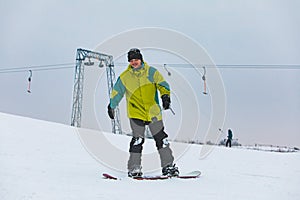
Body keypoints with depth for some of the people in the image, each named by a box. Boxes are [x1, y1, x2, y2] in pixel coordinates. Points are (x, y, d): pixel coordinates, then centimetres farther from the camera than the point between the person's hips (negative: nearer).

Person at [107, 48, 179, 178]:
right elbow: (116, 92, 14)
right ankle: (134, 169, 2)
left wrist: (165, 95, -19)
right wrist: (111, 106, 21)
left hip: (153, 112, 1)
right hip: (136, 113, -1)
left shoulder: (151, 72, 1)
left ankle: (168, 166, 15)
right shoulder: (124, 77, 2)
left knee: (161, 139, 5)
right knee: (137, 140, -8)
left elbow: (162, 84, 0)